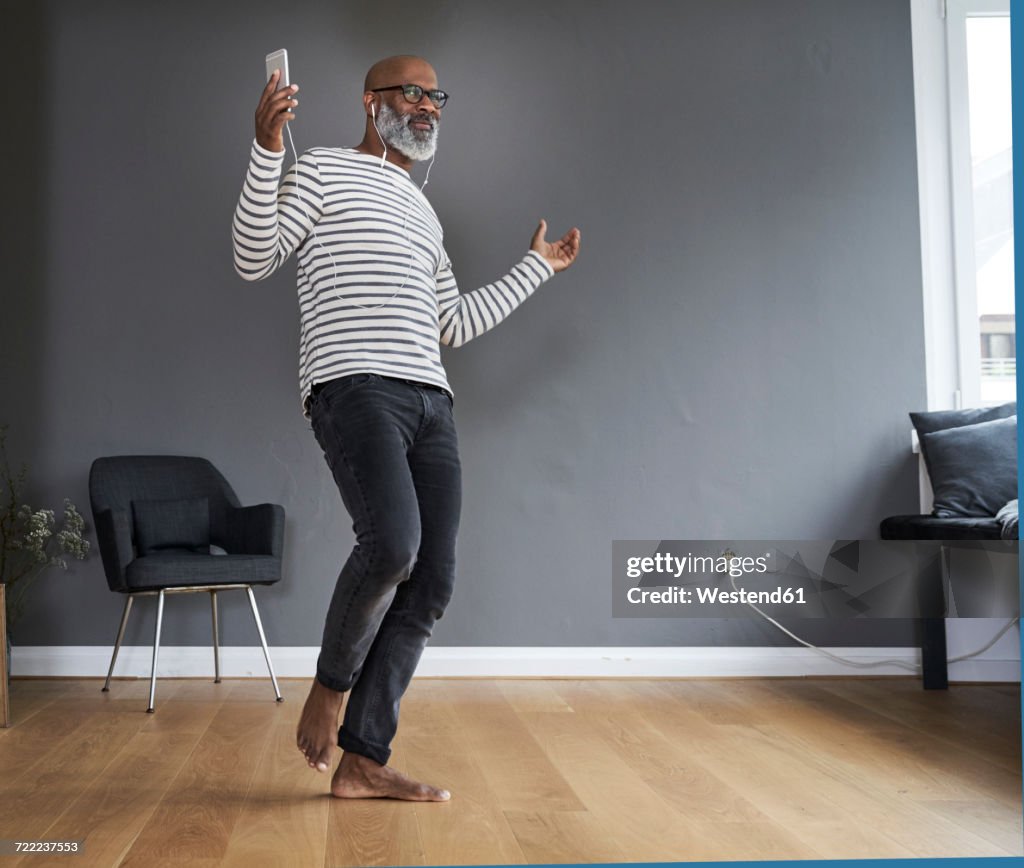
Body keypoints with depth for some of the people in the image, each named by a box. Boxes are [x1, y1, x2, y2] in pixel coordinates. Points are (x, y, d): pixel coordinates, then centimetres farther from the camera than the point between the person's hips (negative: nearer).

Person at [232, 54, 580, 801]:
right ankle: (330, 686, 0)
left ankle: (363, 761, 5)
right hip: (355, 388, -7)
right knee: (393, 542, -29)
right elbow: (254, 260, -2)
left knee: (431, 586, -3)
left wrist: (535, 269, 36)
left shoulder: (423, 213, 29)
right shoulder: (324, 171, 10)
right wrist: (267, 149, -13)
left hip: (430, 401, 7)